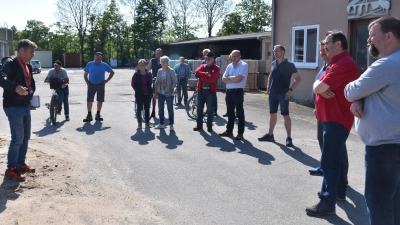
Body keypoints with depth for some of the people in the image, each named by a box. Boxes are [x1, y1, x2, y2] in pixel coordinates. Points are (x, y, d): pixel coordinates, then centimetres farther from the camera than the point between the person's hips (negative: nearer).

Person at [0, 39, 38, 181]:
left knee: (25, 137, 14)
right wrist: (15, 87, -47)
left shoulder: (28, 66, 14)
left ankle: (21, 164, 27)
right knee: (17, 138, -8)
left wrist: (31, 100, 15)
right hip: (13, 107, -9)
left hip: (25, 106, 9)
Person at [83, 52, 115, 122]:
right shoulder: (89, 64, 4)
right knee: (89, 100, -4)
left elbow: (112, 72, 11)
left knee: (100, 100, 6)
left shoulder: (104, 65, 2)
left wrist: (107, 80, 2)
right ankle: (89, 115, 3)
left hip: (101, 85, 0)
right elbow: (85, 74, 11)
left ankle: (98, 114, 19)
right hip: (91, 85, 0)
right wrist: (87, 82, -2)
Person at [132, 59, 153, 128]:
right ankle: (139, 123, 14)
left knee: (147, 109, 9)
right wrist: (137, 90, -1)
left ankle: (147, 122, 18)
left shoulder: (149, 74, 0)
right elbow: (133, 84, 2)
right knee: (139, 109, 4)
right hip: (139, 95, -2)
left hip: (148, 94, 2)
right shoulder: (136, 74, -5)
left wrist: (150, 91, 4)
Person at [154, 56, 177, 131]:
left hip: (168, 94, -5)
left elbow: (174, 81, -9)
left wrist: (171, 90, -17)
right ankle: (161, 124, 20)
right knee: (160, 109, 10)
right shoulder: (159, 71, 10)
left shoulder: (171, 71, -6)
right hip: (160, 93, 6)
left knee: (170, 109, -1)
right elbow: (157, 82, 14)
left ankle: (171, 124, 7)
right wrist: (155, 92, 10)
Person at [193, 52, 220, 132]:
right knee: (199, 108, 7)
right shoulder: (202, 66, 12)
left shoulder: (216, 68, -1)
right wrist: (206, 74, -16)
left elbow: (212, 79, -16)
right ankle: (199, 125, 17)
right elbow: (197, 72, -8)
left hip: (210, 91, -4)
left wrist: (202, 76, -8)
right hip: (201, 90, 4)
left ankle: (209, 126, 12)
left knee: (210, 109, 2)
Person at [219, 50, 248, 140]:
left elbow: (238, 79, -18)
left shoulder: (244, 65, -8)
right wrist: (233, 79, -10)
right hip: (229, 91, 7)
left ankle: (240, 133, 7)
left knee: (240, 113, 0)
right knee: (230, 112, 14)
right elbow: (223, 79, 5)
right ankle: (229, 130, 24)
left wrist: (229, 77, -2)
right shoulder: (229, 66, 13)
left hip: (238, 92, -7)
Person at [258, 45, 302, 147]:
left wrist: (291, 90, -15)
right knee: (272, 114, 12)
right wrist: (268, 88, 11)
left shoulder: (289, 65, -7)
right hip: (272, 93, 6)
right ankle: (270, 134, 23)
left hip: (283, 94, -5)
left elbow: (298, 79, -6)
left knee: (285, 115, -3)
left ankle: (289, 137, 1)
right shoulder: (273, 63, 9)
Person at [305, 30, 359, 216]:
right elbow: (320, 87, 11)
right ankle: (339, 191, 33)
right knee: (335, 158, 19)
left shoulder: (343, 64, -20)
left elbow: (317, 88, -26)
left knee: (329, 160, -8)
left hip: (336, 119, -11)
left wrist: (319, 85, -3)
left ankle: (327, 203, -2)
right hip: (333, 117, 11)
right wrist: (323, 89, -11)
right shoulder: (338, 63, 18)